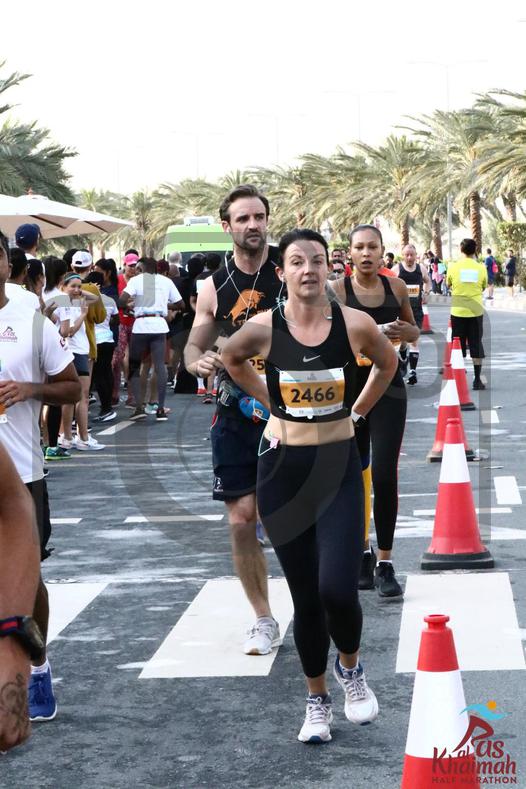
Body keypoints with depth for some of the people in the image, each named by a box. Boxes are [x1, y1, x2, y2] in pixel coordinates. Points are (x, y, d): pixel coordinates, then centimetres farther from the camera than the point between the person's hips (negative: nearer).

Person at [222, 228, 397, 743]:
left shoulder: (355, 325, -9)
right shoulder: (264, 328, -7)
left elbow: (388, 363, 13)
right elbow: (231, 360, 15)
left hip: (339, 468, -1)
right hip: (283, 469, 1)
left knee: (337, 589, -15)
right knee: (305, 597, 7)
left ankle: (350, 666, 18)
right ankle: (317, 700, 25)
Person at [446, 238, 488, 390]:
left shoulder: (453, 267, -6)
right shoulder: (481, 268, -4)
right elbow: (483, 287, 10)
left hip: (458, 311, 0)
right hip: (476, 311, 0)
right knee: (476, 345, 7)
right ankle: (477, 380, 6)